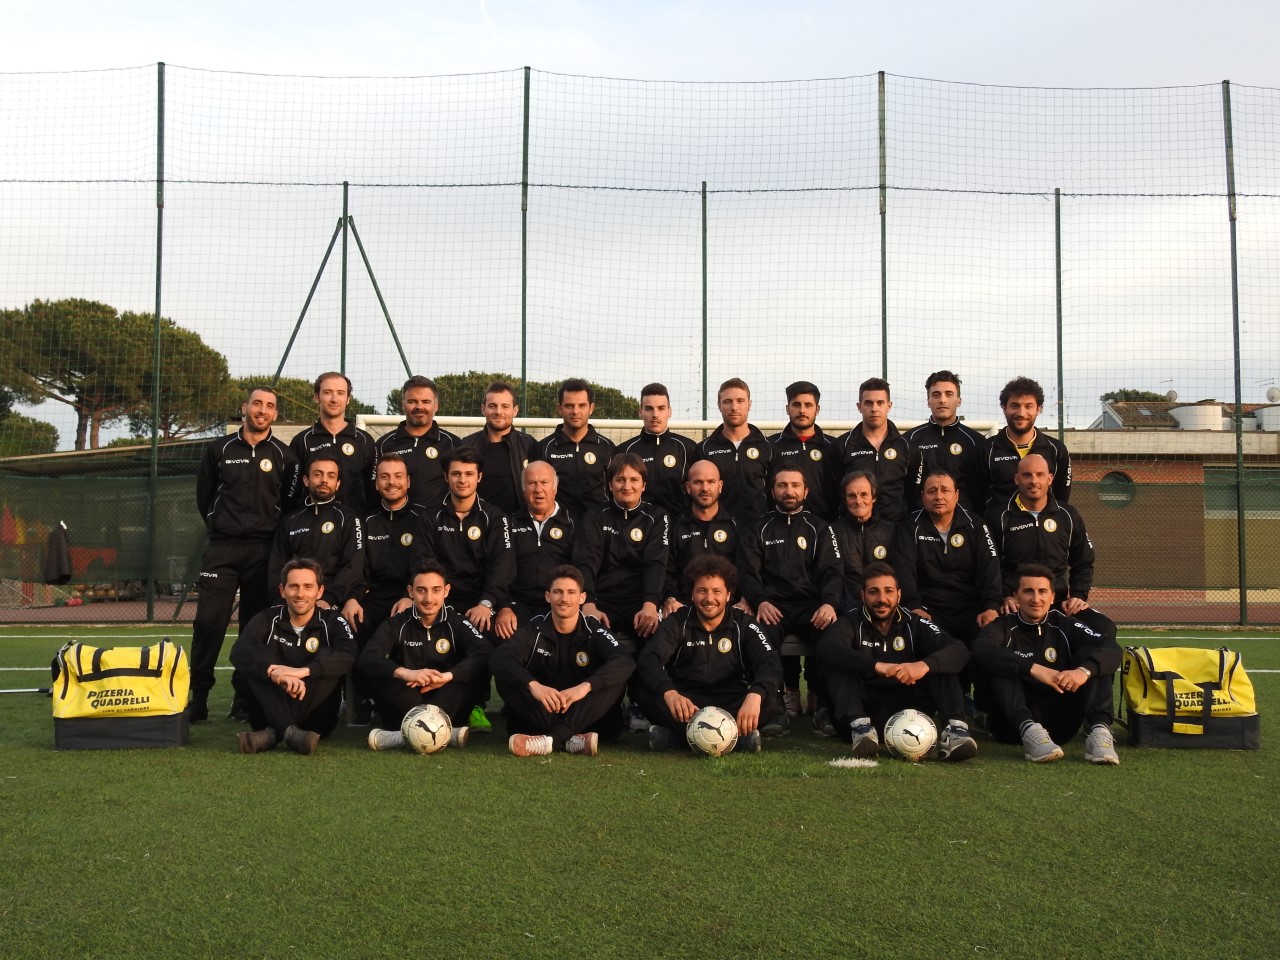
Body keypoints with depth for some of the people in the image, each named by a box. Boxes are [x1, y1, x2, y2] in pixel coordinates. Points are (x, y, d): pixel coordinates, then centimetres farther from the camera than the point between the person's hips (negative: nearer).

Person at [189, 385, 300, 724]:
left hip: (264, 552, 0)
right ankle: (197, 696, 1)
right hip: (222, 548, 0)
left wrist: (270, 533, 3)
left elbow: (291, 502, 8)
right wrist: (221, 527, 12)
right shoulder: (218, 449, 8)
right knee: (208, 621, -7)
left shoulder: (284, 455, 5)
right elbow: (204, 495, 15)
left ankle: (245, 700, 11)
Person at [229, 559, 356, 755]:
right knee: (259, 655, -20)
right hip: (270, 714, 1)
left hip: (315, 717, -1)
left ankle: (273, 734, -37)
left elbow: (348, 656, -23)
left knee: (326, 658, -23)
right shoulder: (268, 619, 1)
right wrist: (273, 671, -38)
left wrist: (303, 671, -37)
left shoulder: (332, 621, -1)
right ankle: (289, 732, -41)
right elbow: (238, 652, -19)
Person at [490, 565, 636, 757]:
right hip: (541, 712, 1)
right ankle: (571, 740, -36)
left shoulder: (594, 630, -4)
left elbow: (625, 661, -23)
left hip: (584, 717, -1)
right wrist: (532, 684, -38)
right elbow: (498, 658, -19)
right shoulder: (534, 630, -2)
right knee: (504, 675, -23)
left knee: (617, 678, -25)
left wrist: (585, 686, -39)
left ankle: (550, 740, -39)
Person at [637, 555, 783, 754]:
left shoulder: (743, 625, -2)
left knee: (771, 699, -28)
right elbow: (648, 659, -20)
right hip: (685, 702, -1)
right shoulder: (678, 622, -4)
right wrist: (668, 692, -43)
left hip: (731, 704, 1)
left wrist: (755, 695, -40)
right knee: (649, 695, -30)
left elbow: (770, 662, -17)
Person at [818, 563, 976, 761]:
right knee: (837, 663, -20)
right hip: (864, 712, -1)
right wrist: (876, 666, -40)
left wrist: (925, 665, -34)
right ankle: (860, 727, -40)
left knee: (938, 663, -13)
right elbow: (827, 647, -25)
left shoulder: (914, 624, 5)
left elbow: (959, 651, -11)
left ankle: (953, 729, -33)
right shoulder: (852, 624, 0)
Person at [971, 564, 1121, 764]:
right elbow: (981, 650, -22)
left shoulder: (1064, 626, 8)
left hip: (1058, 724, 2)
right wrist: (1033, 668, -34)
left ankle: (1100, 730, -31)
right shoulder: (1003, 626, 2)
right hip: (1014, 723, -2)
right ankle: (1029, 731, -41)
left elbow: (1111, 648, -8)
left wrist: (1084, 669, -29)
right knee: (996, 662, -22)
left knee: (1092, 661, -10)